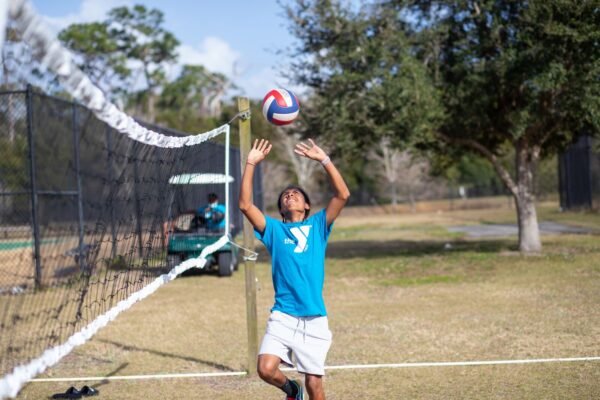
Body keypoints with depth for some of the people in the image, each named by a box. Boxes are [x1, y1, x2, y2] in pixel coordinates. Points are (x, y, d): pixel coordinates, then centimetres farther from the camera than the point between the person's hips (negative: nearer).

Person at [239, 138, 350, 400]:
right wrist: (251, 164, -4)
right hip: (283, 317, 0)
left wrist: (324, 160, -6)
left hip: (315, 320, 0)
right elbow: (245, 205, -1)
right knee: (266, 369, -17)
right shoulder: (274, 229, 12)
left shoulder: (318, 226, 11)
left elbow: (343, 195, 0)